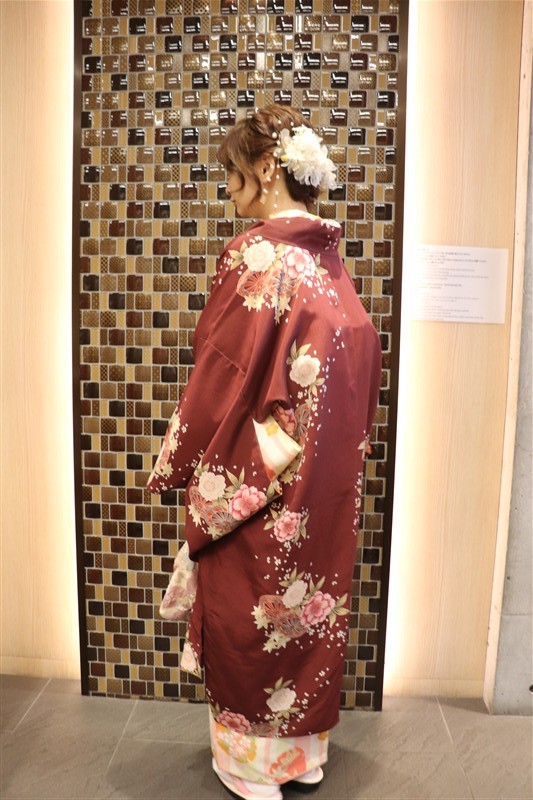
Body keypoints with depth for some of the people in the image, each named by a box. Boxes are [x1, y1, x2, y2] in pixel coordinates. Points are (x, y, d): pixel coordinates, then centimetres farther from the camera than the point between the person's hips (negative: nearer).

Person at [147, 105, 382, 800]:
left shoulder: (256, 253, -17)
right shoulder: (329, 255, 6)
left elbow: (222, 376, -18)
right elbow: (361, 358, 8)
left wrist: (178, 465, -5)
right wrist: (333, 454, 15)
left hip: (254, 472, -7)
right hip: (323, 479, 8)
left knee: (248, 612, 12)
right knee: (307, 604, 20)